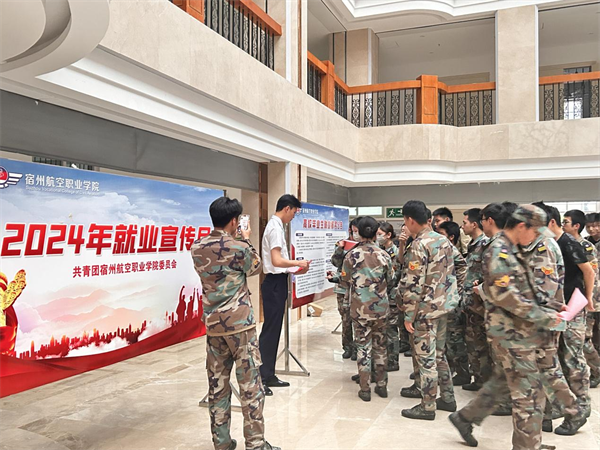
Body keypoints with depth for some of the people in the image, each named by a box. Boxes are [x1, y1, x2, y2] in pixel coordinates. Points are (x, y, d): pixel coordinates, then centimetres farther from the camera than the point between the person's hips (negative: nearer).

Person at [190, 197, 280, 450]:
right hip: (240, 324, -5)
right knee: (250, 385, 3)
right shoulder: (239, 247, -12)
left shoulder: (197, 248, 3)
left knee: (217, 385, 11)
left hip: (213, 325, 6)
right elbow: (255, 268, 7)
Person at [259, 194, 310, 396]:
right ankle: (259, 379, 2)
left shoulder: (275, 226, 14)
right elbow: (276, 261, -24)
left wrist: (295, 270, 14)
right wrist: (298, 263, -12)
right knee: (269, 331, -5)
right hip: (275, 284, -10)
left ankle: (269, 376, 22)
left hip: (277, 282, 10)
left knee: (274, 331, 14)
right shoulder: (276, 228, -16)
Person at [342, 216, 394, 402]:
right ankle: (382, 385, 24)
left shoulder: (352, 255, -10)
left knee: (363, 347, 6)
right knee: (380, 345, 15)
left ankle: (365, 389, 10)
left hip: (361, 308, -2)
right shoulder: (384, 255, -6)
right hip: (381, 307, 2)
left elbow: (345, 279, 4)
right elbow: (390, 280, 6)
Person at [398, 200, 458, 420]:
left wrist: (409, 315, -15)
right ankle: (447, 398, 28)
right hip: (444, 305, 9)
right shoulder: (444, 240, 8)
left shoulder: (419, 245, -19)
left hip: (426, 309, -9)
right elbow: (449, 274, 14)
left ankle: (427, 407, 11)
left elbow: (414, 284, -21)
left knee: (425, 357, 1)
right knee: (439, 353, 19)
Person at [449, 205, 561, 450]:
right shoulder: (499, 252, -17)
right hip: (513, 333, -10)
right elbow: (506, 296, -24)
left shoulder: (509, 251, 14)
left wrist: (545, 311, 7)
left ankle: (465, 417, 33)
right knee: (530, 394, -2)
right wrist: (544, 317, -17)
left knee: (501, 382, 21)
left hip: (513, 331, 10)